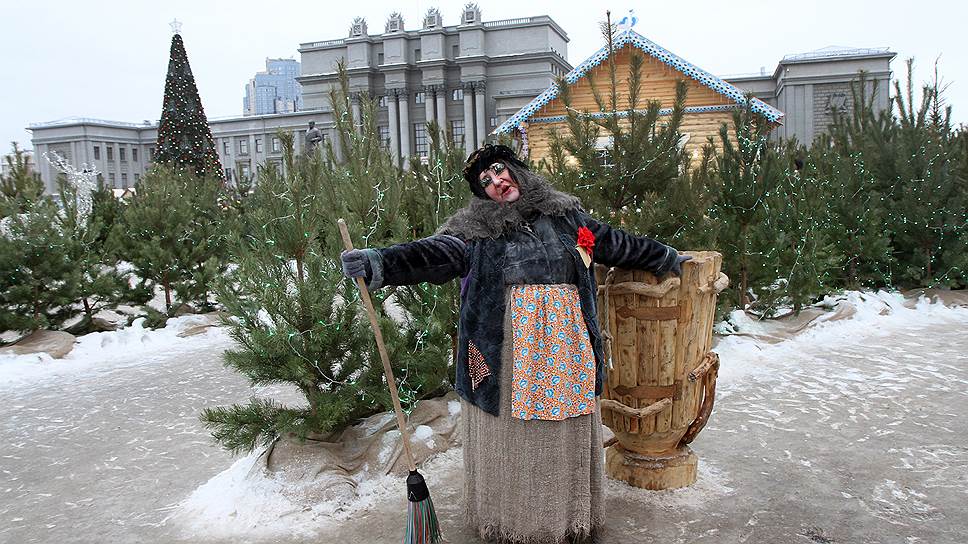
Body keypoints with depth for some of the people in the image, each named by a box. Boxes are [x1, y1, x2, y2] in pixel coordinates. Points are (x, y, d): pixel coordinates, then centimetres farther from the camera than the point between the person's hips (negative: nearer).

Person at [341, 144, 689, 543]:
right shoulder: (475, 229, 0)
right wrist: (378, 262, -33)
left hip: (565, 344, 3)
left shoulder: (564, 215, 11)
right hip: (509, 349, -2)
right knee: (512, 435, 6)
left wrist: (667, 259, 34)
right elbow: (433, 254, -15)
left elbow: (617, 244, 22)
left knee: (565, 432, 12)